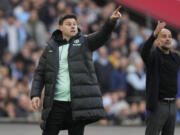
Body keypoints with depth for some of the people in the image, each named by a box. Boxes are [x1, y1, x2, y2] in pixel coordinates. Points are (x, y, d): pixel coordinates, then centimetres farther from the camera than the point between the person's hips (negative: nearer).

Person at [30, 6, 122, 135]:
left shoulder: (84, 43, 5)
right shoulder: (51, 48, 8)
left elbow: (102, 36, -13)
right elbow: (40, 73, 9)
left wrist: (111, 21, -32)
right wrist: (35, 94, -4)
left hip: (79, 103, -1)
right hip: (56, 103, 1)